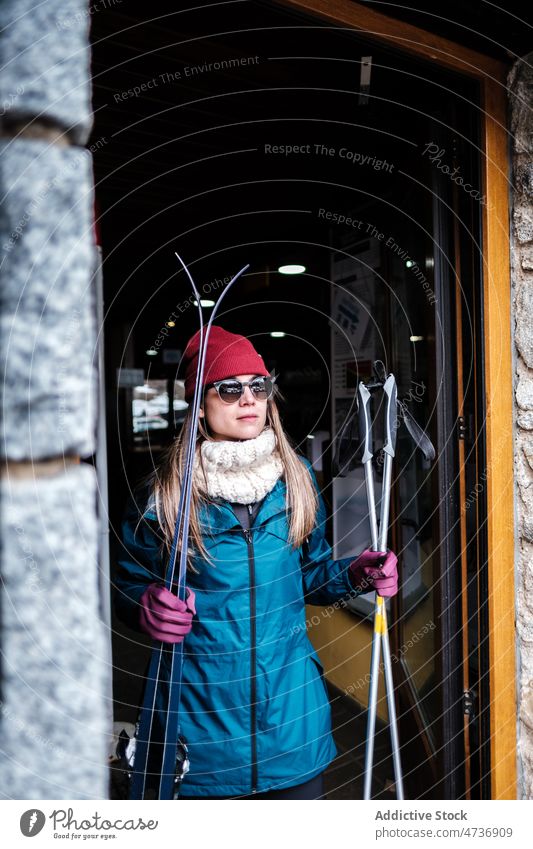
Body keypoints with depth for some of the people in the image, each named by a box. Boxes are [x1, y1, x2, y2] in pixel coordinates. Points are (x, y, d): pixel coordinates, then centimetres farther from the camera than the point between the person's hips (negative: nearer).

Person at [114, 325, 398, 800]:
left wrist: (354, 575, -9)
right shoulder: (164, 492, -11)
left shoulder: (296, 476, -1)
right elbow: (129, 583, -2)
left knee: (301, 790, 18)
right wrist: (147, 606, -23)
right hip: (202, 705, -2)